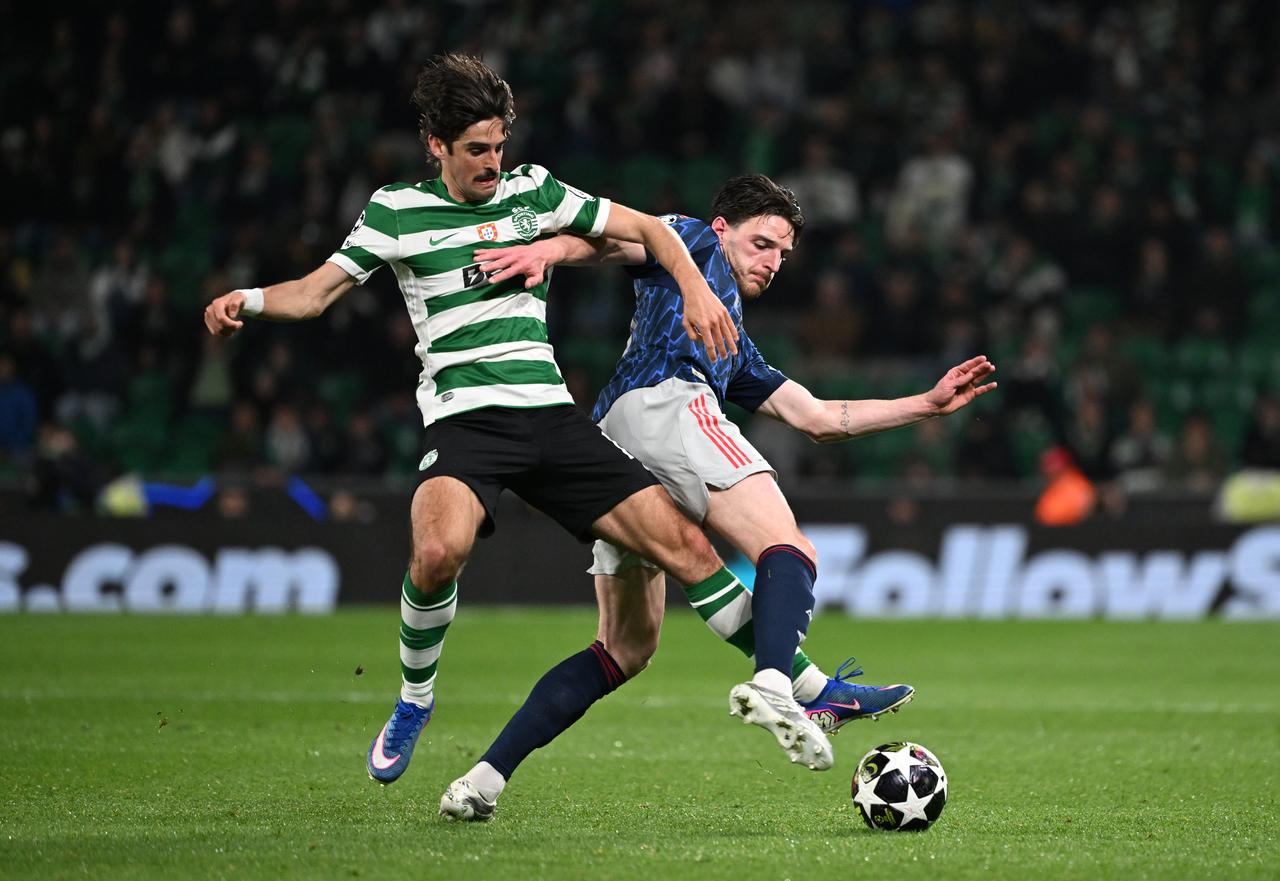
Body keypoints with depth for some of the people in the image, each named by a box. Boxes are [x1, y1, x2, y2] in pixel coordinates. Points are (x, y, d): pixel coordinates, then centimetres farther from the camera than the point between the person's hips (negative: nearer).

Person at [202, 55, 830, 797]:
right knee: (441, 550, -34)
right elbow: (316, 292, 7)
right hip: (465, 420, -3)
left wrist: (695, 287, 3)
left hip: (551, 413, 3)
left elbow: (644, 228, 19)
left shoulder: (534, 192, 13)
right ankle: (414, 703, -8)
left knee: (685, 546, -8)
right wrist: (248, 300, -13)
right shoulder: (396, 212, 7)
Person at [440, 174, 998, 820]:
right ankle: (777, 682, -52)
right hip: (662, 402, -9)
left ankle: (485, 777, 2)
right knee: (789, 551, -21)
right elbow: (607, 240, 4)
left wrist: (929, 404, 37)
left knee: (630, 644, 9)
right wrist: (546, 250, -18)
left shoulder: (738, 350, 42)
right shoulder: (693, 244, 22)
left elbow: (819, 418, 40)